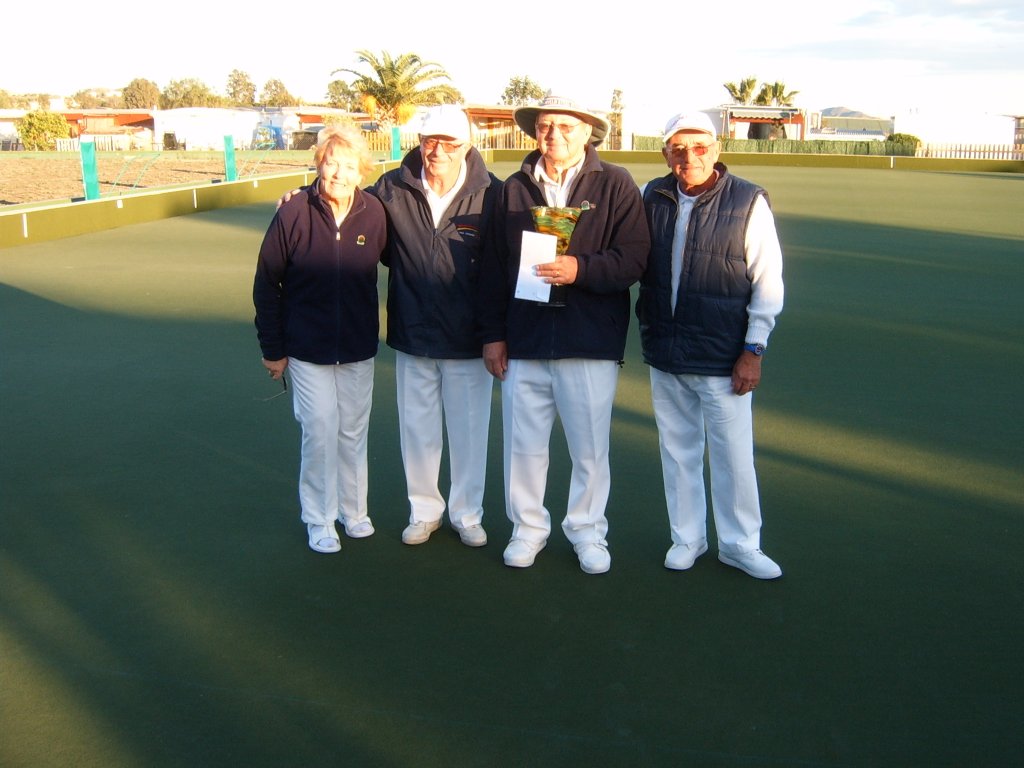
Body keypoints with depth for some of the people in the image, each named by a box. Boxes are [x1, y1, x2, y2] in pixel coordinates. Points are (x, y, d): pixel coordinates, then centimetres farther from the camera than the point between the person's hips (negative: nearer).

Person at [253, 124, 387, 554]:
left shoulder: (374, 214, -9)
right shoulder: (294, 214, -12)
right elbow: (266, 284, -5)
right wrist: (271, 349, -4)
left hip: (359, 348, 2)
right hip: (307, 349, -2)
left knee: (353, 431, 13)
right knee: (320, 432, 0)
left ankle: (353, 509, 30)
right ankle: (319, 519, 18)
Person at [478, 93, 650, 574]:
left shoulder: (615, 185, -1)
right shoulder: (514, 188, 8)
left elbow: (633, 259, -9)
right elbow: (494, 267, 9)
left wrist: (580, 269, -24)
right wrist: (493, 334, 6)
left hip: (591, 342, -2)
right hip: (523, 341, 3)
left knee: (590, 448, 9)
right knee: (523, 444, 10)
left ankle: (588, 531, 27)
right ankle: (528, 528, 28)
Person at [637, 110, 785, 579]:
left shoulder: (748, 202, -8)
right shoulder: (652, 198, 3)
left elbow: (768, 283, -7)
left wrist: (753, 350, -9)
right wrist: (646, 331, 2)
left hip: (723, 358, -4)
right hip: (664, 352, 4)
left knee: (733, 453, 5)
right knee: (677, 450, 14)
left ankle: (740, 544, 22)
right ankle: (686, 537, 30)